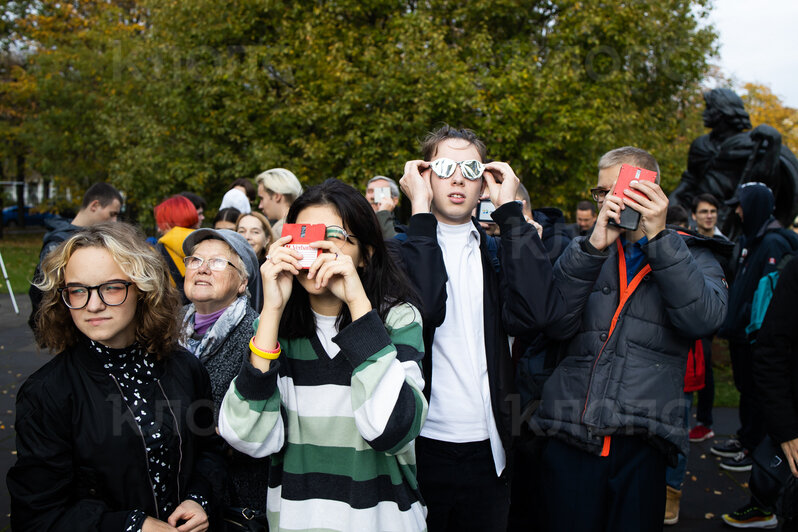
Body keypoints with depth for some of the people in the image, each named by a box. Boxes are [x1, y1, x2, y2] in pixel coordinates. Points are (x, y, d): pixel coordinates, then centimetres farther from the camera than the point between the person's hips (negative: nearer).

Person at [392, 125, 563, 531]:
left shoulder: (498, 251, 8)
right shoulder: (401, 248, -1)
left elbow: (533, 313, -14)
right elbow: (422, 309, -23)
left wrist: (510, 209, -9)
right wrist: (421, 210, -16)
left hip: (486, 450, 3)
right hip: (421, 447, -3)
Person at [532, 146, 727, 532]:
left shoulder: (690, 256, 11)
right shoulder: (586, 253, 13)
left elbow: (703, 319, -11)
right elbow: (557, 325, -4)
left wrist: (659, 236, -14)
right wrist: (593, 246, -13)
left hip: (641, 445, -1)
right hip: (570, 436, 1)